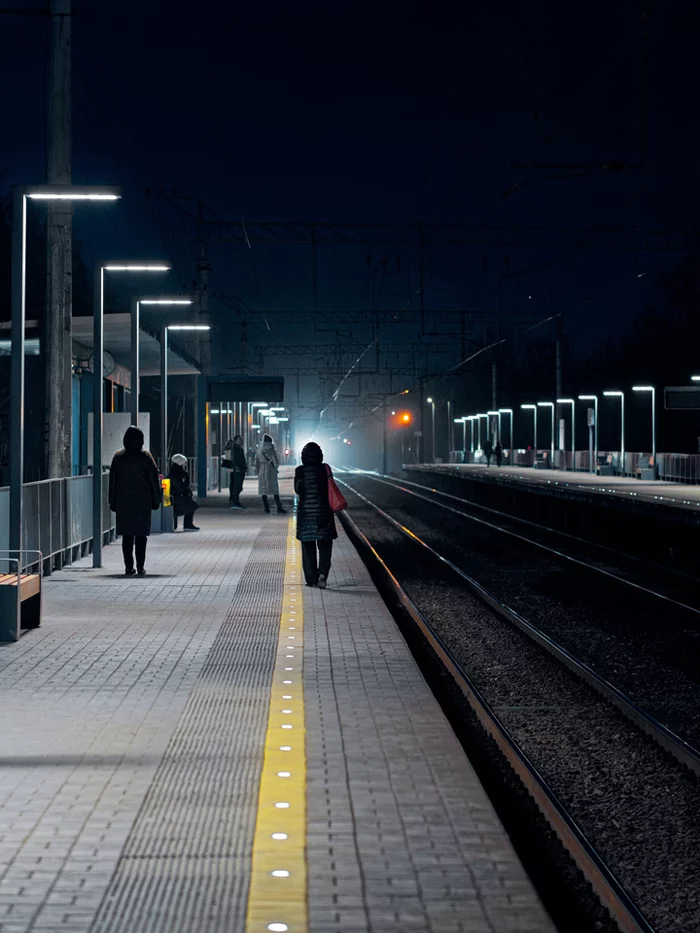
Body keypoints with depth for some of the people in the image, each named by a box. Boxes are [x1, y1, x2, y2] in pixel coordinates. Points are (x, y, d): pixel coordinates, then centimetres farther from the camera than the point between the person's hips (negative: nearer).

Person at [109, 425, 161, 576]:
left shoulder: (118, 457, 2)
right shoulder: (145, 456, -3)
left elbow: (112, 481, 5)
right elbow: (154, 479, -2)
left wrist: (113, 502, 11)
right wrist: (155, 500, 5)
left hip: (123, 501, 1)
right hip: (142, 501, -1)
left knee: (127, 535, 5)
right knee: (141, 534, 4)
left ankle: (129, 567, 1)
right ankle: (140, 567, 1)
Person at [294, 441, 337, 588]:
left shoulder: (300, 471, -5)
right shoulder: (325, 469, -5)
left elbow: (297, 490, 0)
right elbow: (330, 489, 1)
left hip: (305, 513, 0)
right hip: (323, 512, 0)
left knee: (308, 548, 9)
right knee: (325, 546, 7)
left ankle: (311, 579, 9)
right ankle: (323, 573, -14)